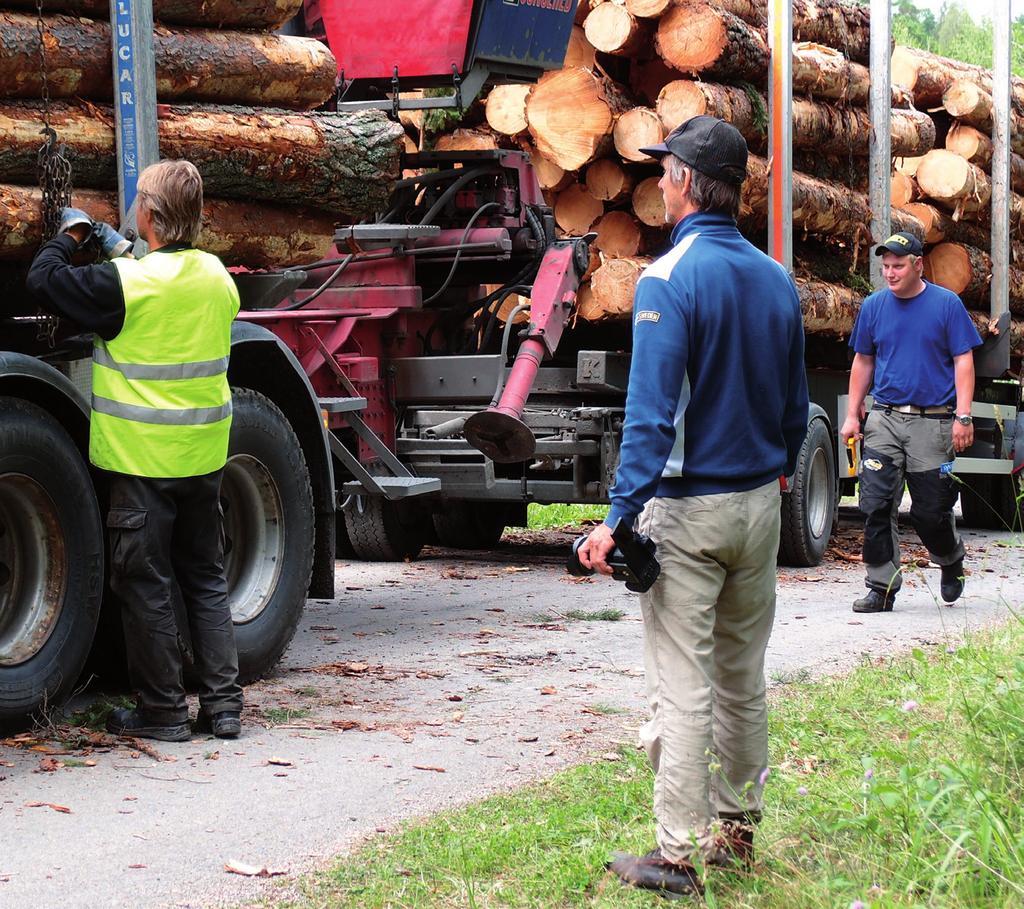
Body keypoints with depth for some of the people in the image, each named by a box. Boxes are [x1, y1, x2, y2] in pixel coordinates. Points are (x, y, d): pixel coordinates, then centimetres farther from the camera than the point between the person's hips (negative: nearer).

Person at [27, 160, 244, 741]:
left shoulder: (127, 283, -17)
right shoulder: (217, 276, 3)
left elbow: (45, 279, -10)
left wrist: (72, 235, 8)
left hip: (143, 460, -6)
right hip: (204, 457, 6)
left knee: (147, 587, 4)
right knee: (207, 580, 15)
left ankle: (163, 710, 9)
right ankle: (224, 705, 15)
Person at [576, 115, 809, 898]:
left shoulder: (669, 280, -16)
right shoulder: (777, 280, 7)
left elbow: (651, 413, -22)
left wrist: (620, 515, -21)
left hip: (688, 509, -7)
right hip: (761, 507, 7)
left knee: (682, 687, -3)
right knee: (743, 678, 17)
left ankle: (678, 855, -1)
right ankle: (737, 828, 28)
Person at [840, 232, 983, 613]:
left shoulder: (947, 304, -2)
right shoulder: (874, 306, 7)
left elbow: (963, 361, -2)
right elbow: (863, 361, 16)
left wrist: (963, 416, -10)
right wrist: (853, 414, 10)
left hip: (932, 421, -3)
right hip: (884, 420, 3)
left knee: (930, 510, 3)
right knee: (877, 504, -6)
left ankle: (950, 561, 33)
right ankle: (882, 587, 1)